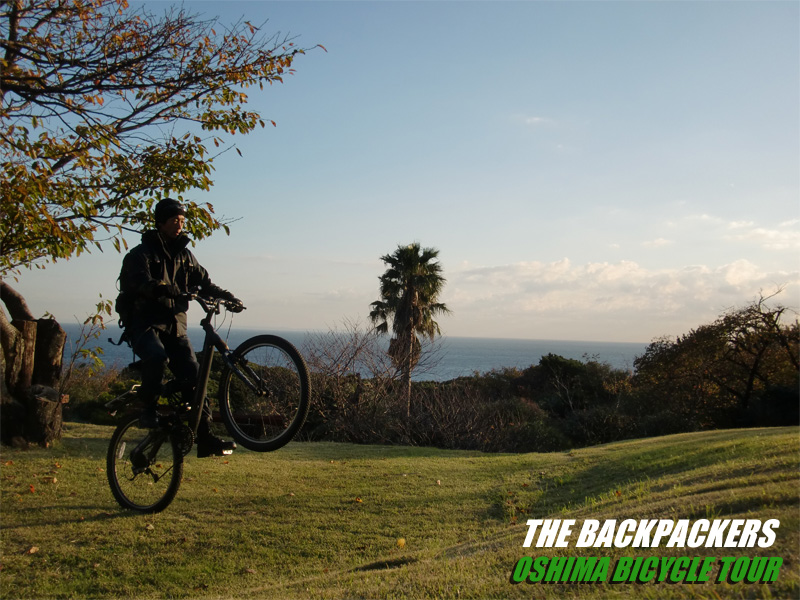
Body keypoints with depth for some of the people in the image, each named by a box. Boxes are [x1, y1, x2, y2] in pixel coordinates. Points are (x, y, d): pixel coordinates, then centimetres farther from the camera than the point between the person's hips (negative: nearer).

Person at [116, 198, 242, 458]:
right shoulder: (141, 253, -1)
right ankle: (148, 408, -12)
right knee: (157, 357, -35)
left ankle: (205, 437, -5)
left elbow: (204, 282, 15)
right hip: (144, 322, -5)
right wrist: (170, 290, -39)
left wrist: (228, 297, -3)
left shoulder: (184, 255, 17)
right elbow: (142, 283, -21)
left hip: (175, 324, 5)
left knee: (193, 373, -8)